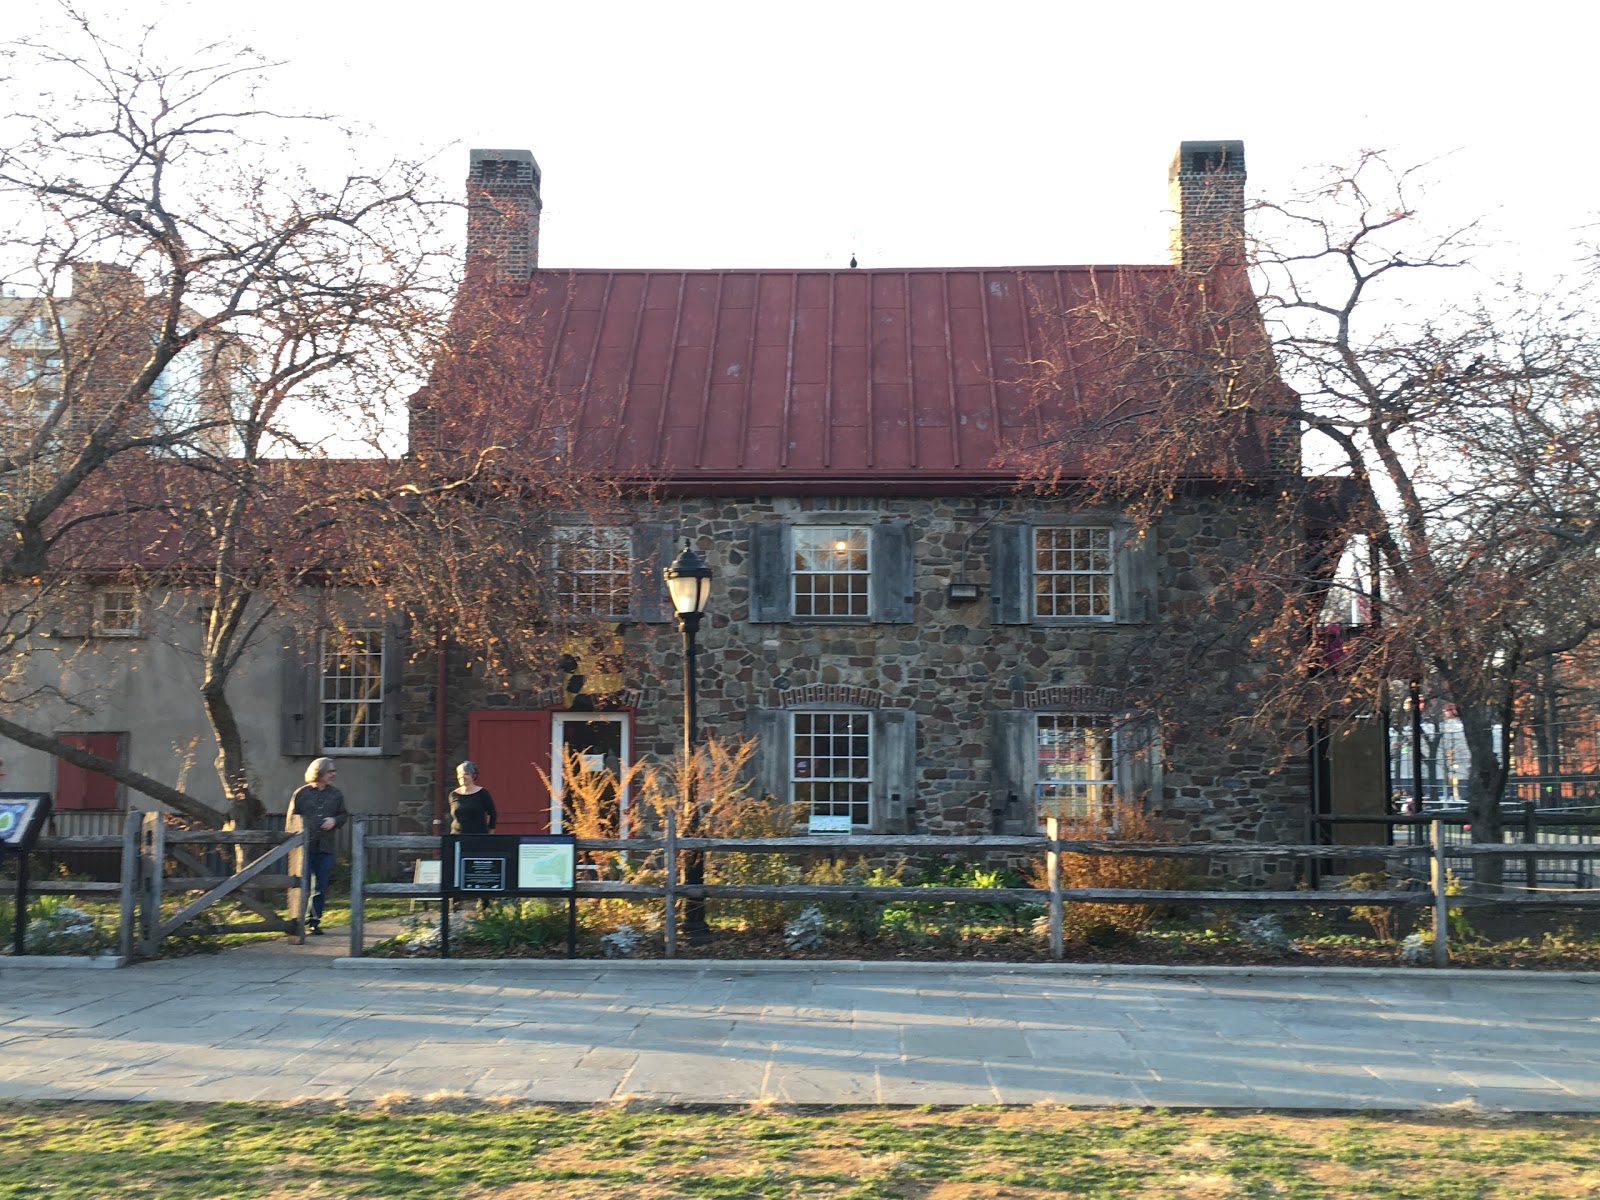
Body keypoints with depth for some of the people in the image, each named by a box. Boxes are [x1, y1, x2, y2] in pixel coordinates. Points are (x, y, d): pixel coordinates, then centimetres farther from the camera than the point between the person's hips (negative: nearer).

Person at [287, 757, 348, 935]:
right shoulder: (301, 794, 1)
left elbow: (344, 815, 17)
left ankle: (314, 922, 11)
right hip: (305, 847, -3)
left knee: (320, 887, 4)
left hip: (325, 848, 3)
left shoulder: (336, 794, 9)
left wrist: (334, 821, -5)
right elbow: (292, 819, 3)